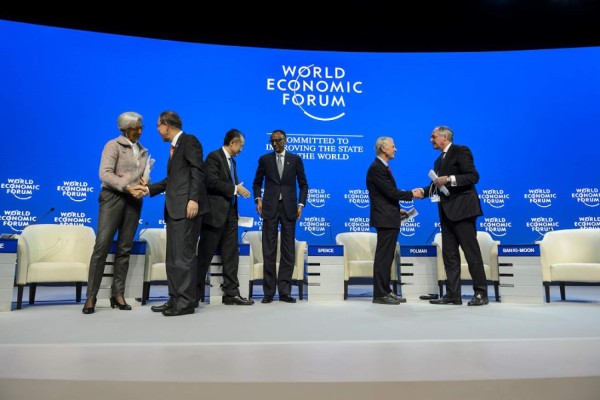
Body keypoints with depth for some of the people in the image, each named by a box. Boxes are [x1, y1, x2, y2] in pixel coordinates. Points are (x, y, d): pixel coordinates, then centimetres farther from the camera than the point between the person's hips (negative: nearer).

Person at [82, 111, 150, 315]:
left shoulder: (143, 151, 18)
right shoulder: (113, 145, 1)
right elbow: (105, 173, -11)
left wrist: (143, 186, -4)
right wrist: (128, 187, -20)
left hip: (134, 201, 5)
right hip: (113, 197, -5)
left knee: (124, 249, 4)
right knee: (102, 246, -10)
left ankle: (118, 295, 9)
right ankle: (91, 297, -4)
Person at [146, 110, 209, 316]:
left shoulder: (189, 140, -3)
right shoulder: (175, 146, 24)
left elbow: (197, 172, -14)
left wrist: (194, 199, -22)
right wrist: (148, 189, 23)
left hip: (187, 207, -10)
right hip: (174, 209, 10)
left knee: (184, 255, -8)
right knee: (173, 257, 11)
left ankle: (186, 302, -1)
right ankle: (175, 299, 18)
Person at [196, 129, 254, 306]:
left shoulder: (232, 161, 18)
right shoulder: (214, 157, -7)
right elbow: (211, 182, -20)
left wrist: (235, 211, 11)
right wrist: (235, 188, -13)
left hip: (230, 213, 8)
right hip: (215, 213, -8)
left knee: (231, 255, 6)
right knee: (205, 255, 0)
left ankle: (231, 293, 11)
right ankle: (195, 294, 10)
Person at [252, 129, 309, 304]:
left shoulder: (295, 159, 7)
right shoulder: (264, 159, 8)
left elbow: (303, 184, 9)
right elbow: (257, 182, 14)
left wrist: (301, 204, -2)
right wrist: (258, 199, -2)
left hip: (289, 208, 0)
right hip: (270, 208, 0)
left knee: (288, 251, 2)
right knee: (269, 251, 0)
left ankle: (284, 291, 9)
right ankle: (268, 292, 7)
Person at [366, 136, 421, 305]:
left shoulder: (382, 167, 18)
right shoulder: (376, 168, -14)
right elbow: (390, 192, -19)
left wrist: (398, 209, 16)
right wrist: (412, 194, -7)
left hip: (390, 218, 10)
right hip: (384, 219, -10)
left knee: (387, 257, 13)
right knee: (383, 257, -6)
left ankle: (386, 291, 21)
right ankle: (379, 294, 1)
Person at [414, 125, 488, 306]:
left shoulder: (461, 151, -4)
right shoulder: (439, 160, 19)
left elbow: (473, 176, -13)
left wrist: (449, 179, -19)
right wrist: (422, 191, 5)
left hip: (462, 209, -8)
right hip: (447, 212, 8)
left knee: (472, 252, -3)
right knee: (449, 255, 8)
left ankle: (481, 293, 6)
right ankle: (453, 294, 13)